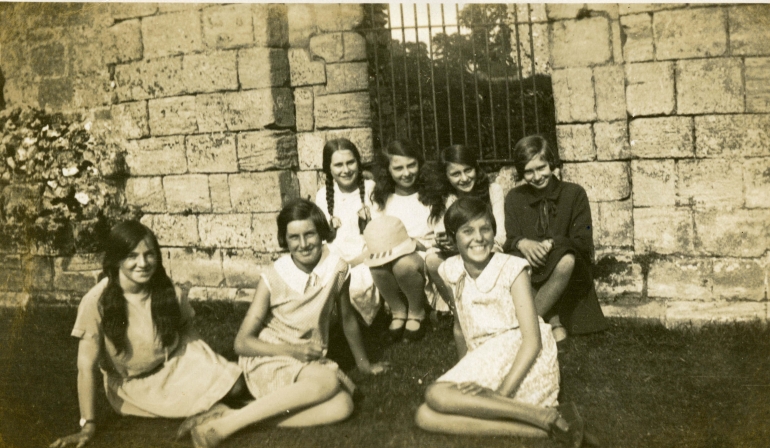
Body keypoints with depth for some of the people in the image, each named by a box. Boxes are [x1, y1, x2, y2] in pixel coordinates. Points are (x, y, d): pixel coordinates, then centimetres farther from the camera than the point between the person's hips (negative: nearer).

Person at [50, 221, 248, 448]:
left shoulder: (168, 292, -12)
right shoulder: (97, 301, -23)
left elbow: (187, 330, 6)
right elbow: (86, 366, -21)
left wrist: (214, 368, -8)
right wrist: (88, 425, -21)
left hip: (176, 365, 3)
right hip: (134, 385, -3)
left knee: (234, 385, -19)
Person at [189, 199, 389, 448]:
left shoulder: (336, 268, -9)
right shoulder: (273, 279, -15)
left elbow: (347, 318, 9)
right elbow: (242, 342, -11)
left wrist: (364, 363, 19)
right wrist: (292, 351, -21)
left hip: (309, 363, 4)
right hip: (268, 359, -4)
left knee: (342, 406, -26)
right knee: (328, 381, -34)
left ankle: (260, 415, -21)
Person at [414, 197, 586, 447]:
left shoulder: (512, 269, -5)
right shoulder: (451, 271, 9)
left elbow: (532, 340, -12)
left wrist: (501, 391, -24)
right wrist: (463, 375, 6)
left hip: (520, 363, -6)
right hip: (482, 366, 6)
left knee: (437, 396, -28)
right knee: (426, 417, -21)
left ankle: (547, 417, -24)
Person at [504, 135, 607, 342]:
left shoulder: (574, 193, 2)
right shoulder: (515, 198, 9)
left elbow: (583, 241, -6)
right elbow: (509, 240, 2)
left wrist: (552, 243, -25)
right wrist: (522, 243, -24)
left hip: (569, 278, -1)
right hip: (533, 276, 1)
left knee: (567, 260, -37)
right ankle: (555, 323, -35)